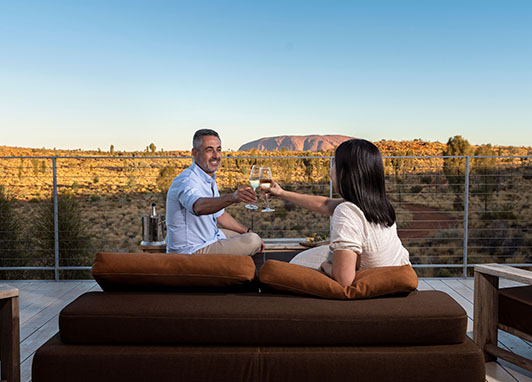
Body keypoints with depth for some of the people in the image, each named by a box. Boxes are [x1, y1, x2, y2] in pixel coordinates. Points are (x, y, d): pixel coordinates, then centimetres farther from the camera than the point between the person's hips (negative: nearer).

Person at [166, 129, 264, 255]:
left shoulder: (209, 179, 6)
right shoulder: (187, 181, -26)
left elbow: (219, 214, 17)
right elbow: (199, 207, -50)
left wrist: (248, 231, 12)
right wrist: (232, 197, -67)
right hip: (193, 252, -10)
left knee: (253, 238, 22)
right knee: (253, 242, -14)